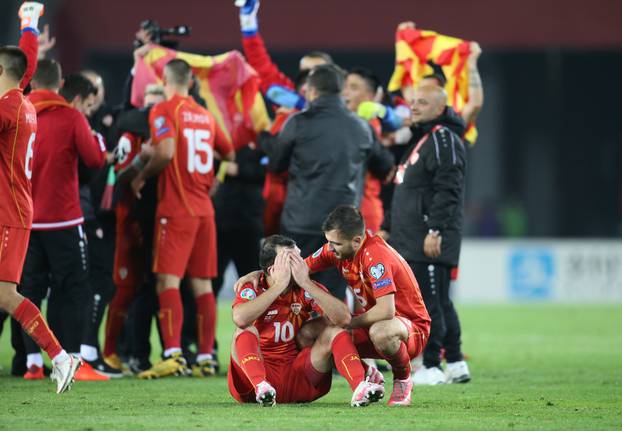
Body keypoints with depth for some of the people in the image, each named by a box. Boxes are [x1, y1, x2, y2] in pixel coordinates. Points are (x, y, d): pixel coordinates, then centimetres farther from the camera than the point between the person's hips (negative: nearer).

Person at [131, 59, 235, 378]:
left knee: (168, 280, -10)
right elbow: (230, 155, 21)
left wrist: (142, 176, -6)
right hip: (204, 208, 6)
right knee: (202, 284, 9)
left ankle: (173, 353, -21)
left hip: (176, 208, -6)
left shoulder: (164, 111, -7)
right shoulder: (205, 115, 14)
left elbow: (166, 152, -20)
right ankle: (206, 357, 9)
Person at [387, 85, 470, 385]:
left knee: (430, 303, -8)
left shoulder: (444, 140, -11)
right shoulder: (419, 138, 20)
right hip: (411, 241, 10)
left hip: (430, 241, -10)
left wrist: (434, 231, -23)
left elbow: (447, 191, -19)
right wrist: (390, 228, 25)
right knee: (439, 303, 12)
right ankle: (456, 365, 16)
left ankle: (431, 368, -6)